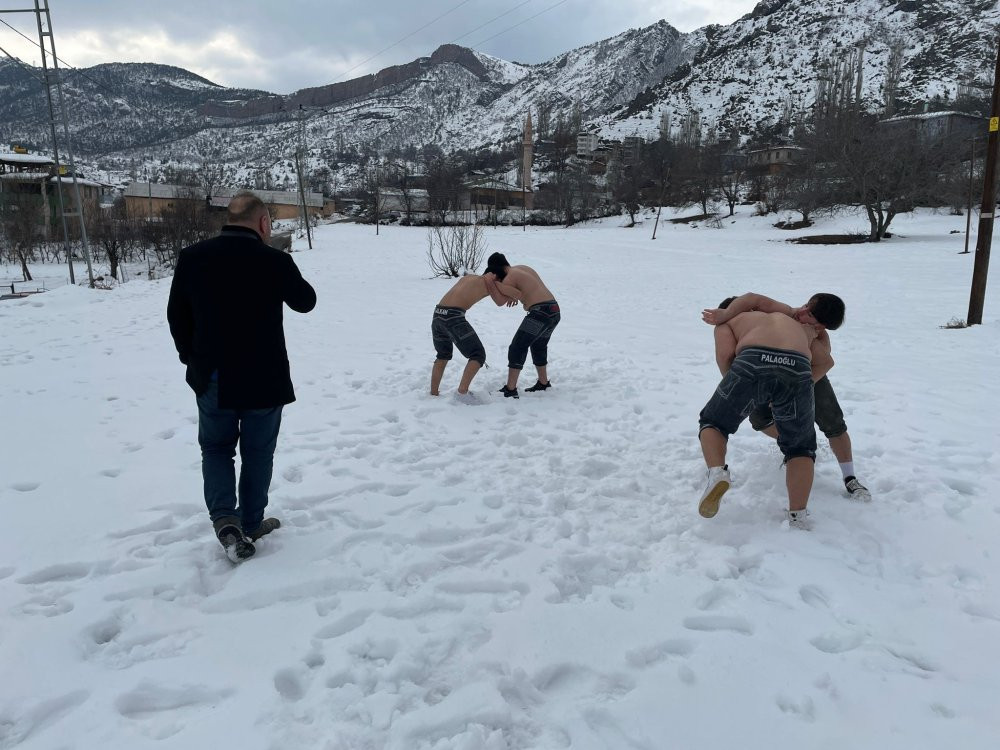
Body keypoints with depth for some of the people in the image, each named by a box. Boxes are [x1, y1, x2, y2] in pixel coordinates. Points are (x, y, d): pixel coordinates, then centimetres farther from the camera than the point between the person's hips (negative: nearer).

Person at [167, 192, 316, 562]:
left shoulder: (192, 257, -4)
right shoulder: (274, 260, -14)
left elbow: (176, 316, 5)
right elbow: (306, 302, 4)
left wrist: (192, 359, 18)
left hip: (212, 378, 2)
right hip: (264, 379, -2)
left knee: (216, 447, 19)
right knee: (258, 452, 15)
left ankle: (224, 518, 4)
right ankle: (250, 524, 26)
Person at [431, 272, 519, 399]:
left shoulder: (469, 276, 30)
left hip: (437, 316, 7)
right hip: (453, 317, -7)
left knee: (443, 356, 27)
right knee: (478, 355, 4)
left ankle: (433, 393, 23)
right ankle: (462, 392, -10)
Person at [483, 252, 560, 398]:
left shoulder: (509, 278, -5)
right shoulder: (524, 268, 20)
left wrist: (492, 284, -11)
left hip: (540, 312, -9)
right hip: (555, 310, 9)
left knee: (517, 348, -5)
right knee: (538, 347, 27)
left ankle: (510, 390, -7)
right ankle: (543, 383, 39)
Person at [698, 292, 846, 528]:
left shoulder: (728, 323, 30)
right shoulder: (802, 329, 44)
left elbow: (724, 355, 14)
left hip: (752, 365, -2)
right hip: (797, 371, 2)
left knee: (712, 423, 22)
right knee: (800, 449, 24)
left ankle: (717, 473, -6)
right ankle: (798, 518, 10)